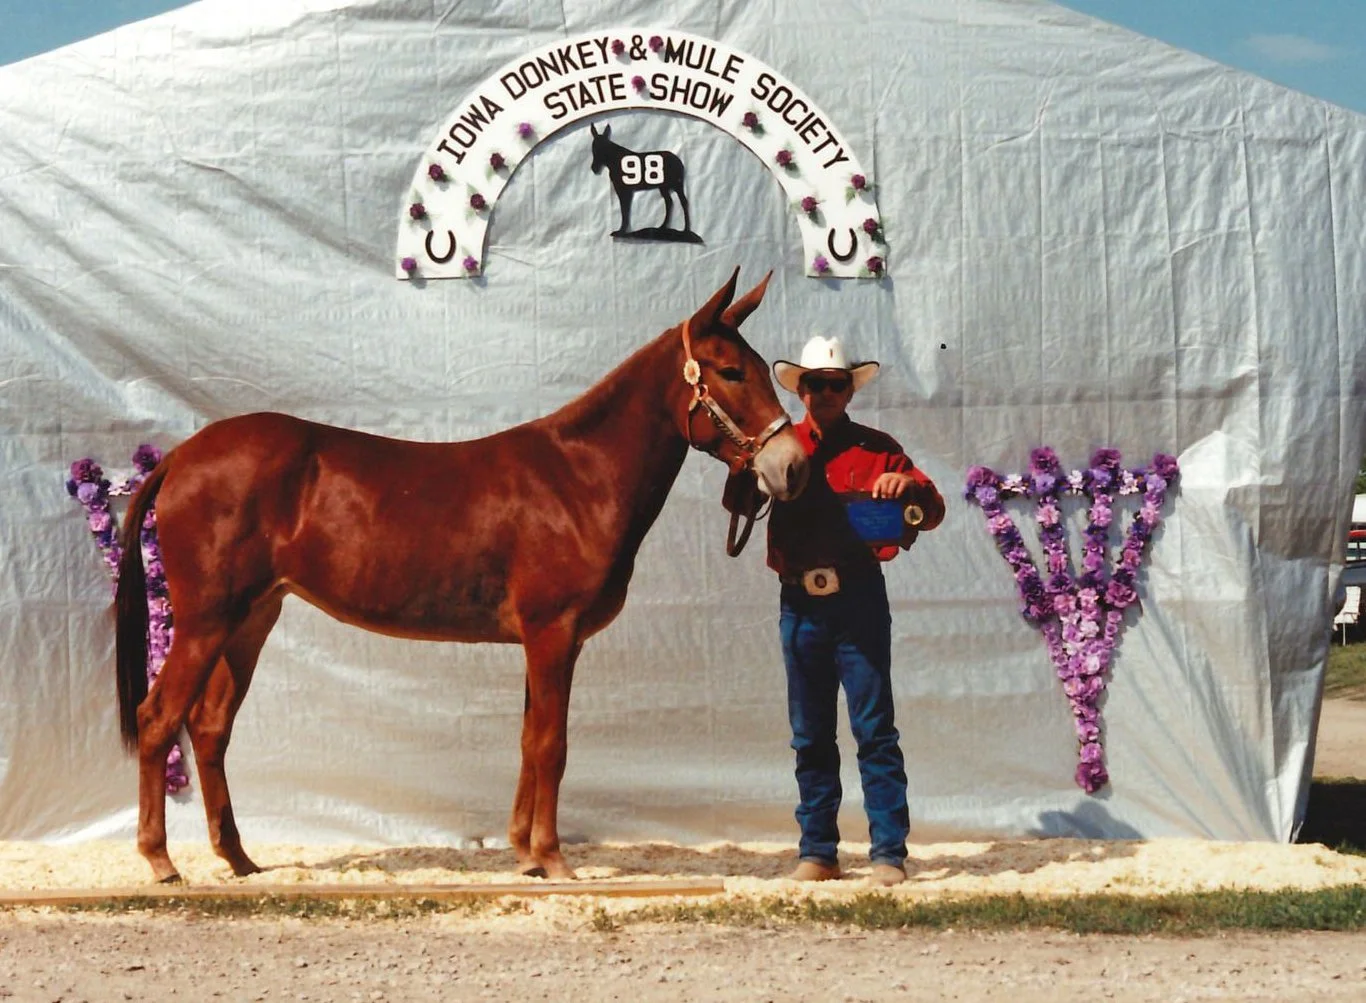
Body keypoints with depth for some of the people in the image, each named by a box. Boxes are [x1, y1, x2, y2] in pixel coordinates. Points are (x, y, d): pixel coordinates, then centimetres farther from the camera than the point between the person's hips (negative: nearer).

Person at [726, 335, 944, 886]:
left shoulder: (876, 449, 4)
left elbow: (932, 513, 0)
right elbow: (737, 505, 1)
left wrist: (911, 487, -21)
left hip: (859, 599, -3)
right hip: (800, 603, 3)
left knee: (875, 731, -4)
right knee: (810, 736, 8)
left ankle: (889, 852, -3)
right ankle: (817, 851, 14)